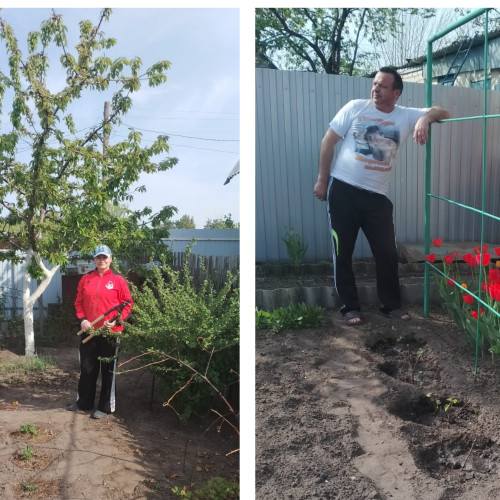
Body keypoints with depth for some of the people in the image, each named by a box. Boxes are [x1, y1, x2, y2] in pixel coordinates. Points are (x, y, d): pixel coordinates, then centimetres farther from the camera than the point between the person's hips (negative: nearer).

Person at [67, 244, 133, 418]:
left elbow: (128, 303, -3)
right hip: (89, 331, 3)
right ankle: (83, 402, 30)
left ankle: (105, 407, 15)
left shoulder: (118, 280, -4)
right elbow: (78, 302, 9)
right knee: (87, 368, 14)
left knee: (108, 371, 5)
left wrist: (116, 321, -14)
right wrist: (82, 319, -6)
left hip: (110, 332, -3)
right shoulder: (86, 279, 6)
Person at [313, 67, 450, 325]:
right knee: (343, 251, 4)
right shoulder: (355, 107, -1)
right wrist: (322, 180, -1)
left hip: (376, 195, 2)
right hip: (342, 189, -2)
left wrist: (425, 118, -18)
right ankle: (350, 306, 17)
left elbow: (443, 112, 5)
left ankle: (391, 304, 22)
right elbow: (328, 141, 2)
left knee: (387, 252, 5)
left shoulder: (406, 116, 4)